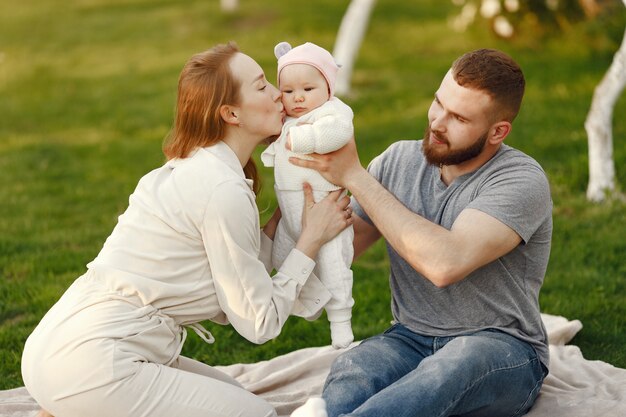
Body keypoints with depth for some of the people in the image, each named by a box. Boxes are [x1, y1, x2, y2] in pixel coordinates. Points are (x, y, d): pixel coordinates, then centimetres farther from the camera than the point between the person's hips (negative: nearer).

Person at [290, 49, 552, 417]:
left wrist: (355, 176, -22)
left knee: (457, 362, -41)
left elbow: (445, 263, -29)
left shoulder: (521, 180, -14)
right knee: (351, 371, -32)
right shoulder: (399, 160, 4)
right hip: (411, 340, 5)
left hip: (502, 348, -4)